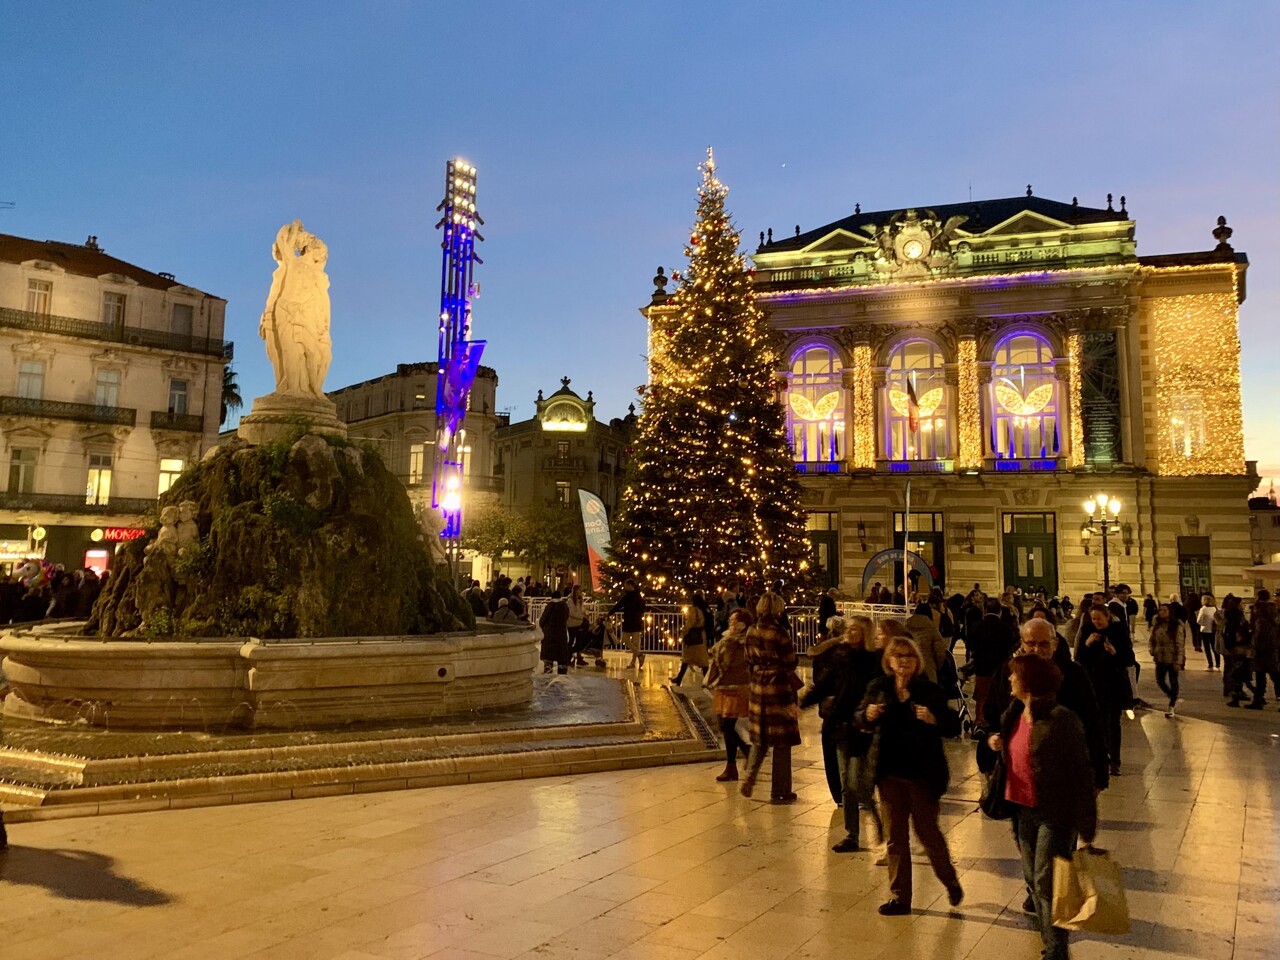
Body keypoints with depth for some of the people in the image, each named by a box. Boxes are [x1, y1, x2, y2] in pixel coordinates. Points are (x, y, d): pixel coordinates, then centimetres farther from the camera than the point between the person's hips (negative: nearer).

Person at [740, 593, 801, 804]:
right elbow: (790, 664, -11)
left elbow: (750, 660, 9)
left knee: (760, 737, 19)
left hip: (758, 686, 6)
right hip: (779, 687, -5)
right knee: (781, 741, 5)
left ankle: (749, 778, 4)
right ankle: (779, 792, 11)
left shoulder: (751, 632, 1)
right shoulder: (779, 634, -17)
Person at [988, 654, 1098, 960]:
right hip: (1024, 809, 8)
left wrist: (1086, 828, -18)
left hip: (1055, 813, -8)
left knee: (1046, 884, -4)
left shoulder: (1061, 720, -21)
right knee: (1032, 879, 16)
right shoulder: (1014, 714, 3)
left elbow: (1081, 773, -19)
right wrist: (997, 744, 3)